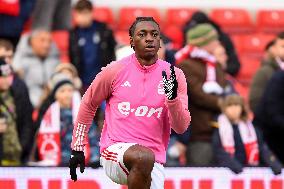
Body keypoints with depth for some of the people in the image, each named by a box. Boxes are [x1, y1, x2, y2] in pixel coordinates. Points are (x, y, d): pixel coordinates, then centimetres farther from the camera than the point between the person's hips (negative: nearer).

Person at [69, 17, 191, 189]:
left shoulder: (173, 75, 3)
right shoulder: (116, 70, 0)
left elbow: (181, 128, -1)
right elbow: (88, 104, 14)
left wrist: (173, 97, -18)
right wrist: (77, 148, 15)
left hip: (154, 160, 3)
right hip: (114, 152, -3)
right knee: (144, 157, -34)